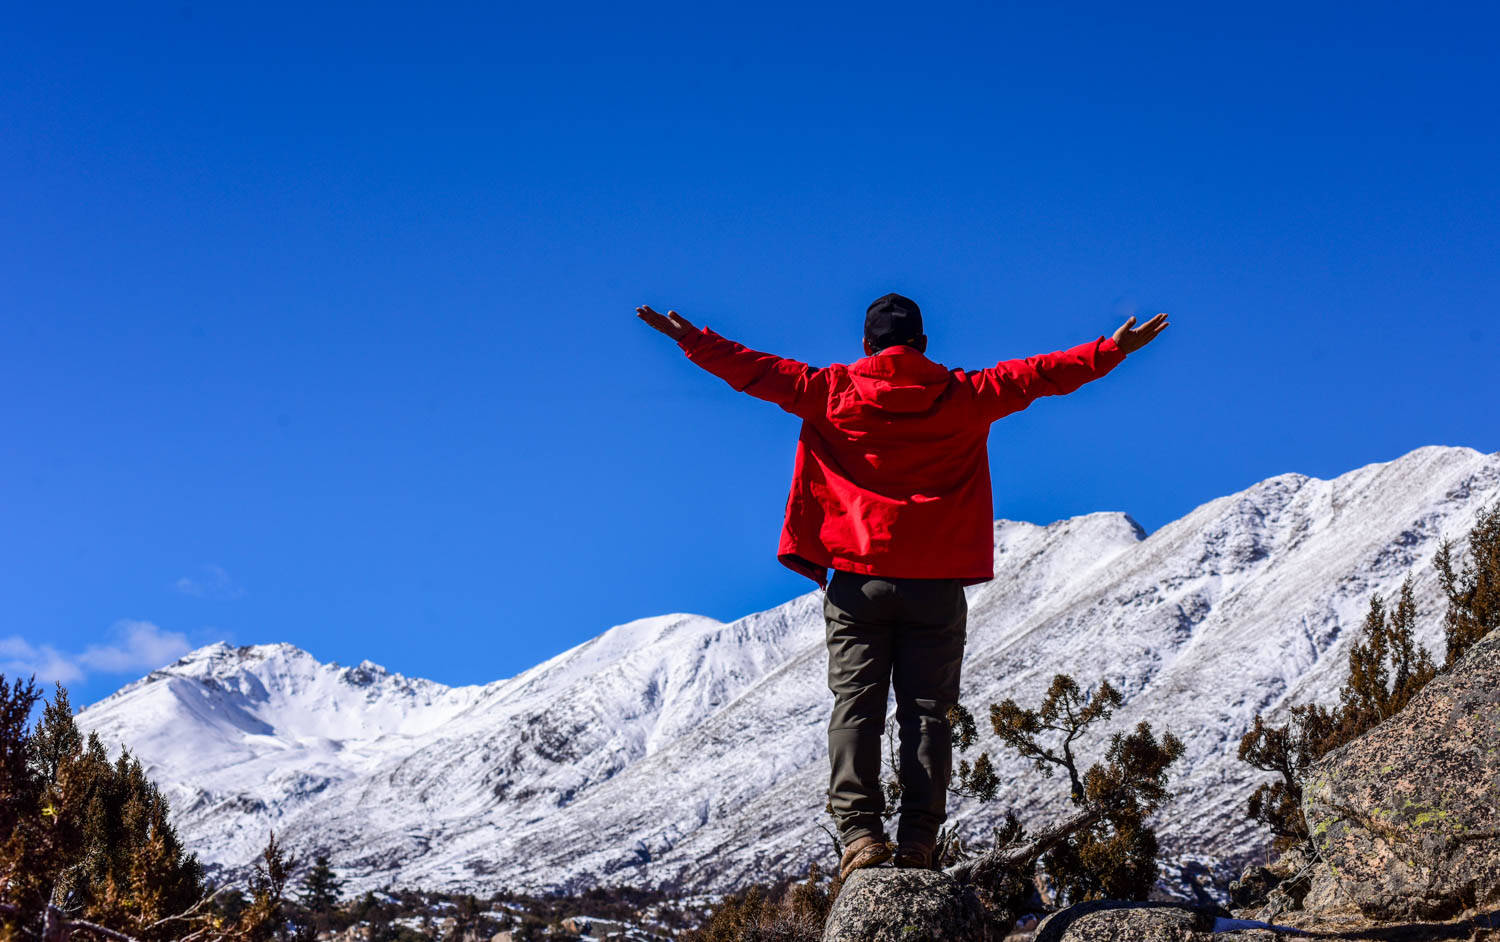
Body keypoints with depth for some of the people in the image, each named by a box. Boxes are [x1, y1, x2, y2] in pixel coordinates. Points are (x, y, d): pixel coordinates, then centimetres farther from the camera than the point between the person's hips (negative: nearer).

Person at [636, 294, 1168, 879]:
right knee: (927, 709, 2)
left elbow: (755, 371, 7)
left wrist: (689, 339, 16)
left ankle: (859, 831, -11)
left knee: (856, 705, 0)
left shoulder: (831, 391, 4)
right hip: (937, 583, 0)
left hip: (858, 576, 0)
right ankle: (919, 837, -5)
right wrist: (1115, 349, 19)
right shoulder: (964, 396, 5)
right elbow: (1040, 374, 10)